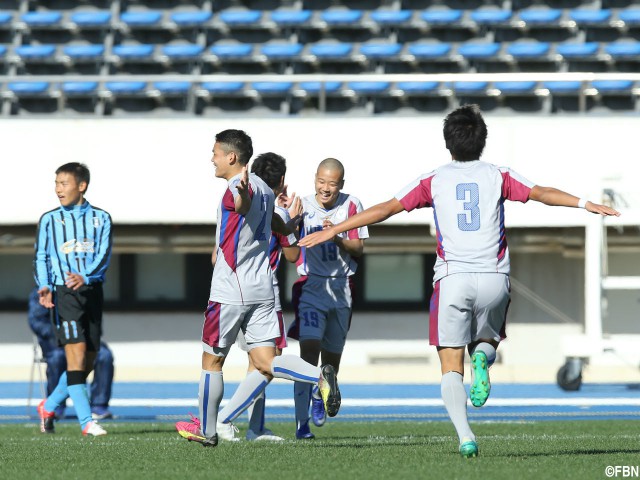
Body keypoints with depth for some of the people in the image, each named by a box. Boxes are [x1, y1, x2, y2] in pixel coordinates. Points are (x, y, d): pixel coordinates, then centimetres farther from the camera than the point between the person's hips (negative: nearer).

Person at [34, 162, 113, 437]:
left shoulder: (101, 218, 8)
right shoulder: (49, 220, 7)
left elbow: (104, 254, -3)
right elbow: (41, 256, 4)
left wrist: (85, 277, -22)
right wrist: (44, 286, -14)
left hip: (92, 290, 3)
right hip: (63, 293, -3)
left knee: (88, 361, 6)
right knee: (76, 352, -16)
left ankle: (49, 407, 25)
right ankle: (86, 421, -19)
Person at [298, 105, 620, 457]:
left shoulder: (434, 181, 9)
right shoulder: (498, 177, 10)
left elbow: (385, 209, 5)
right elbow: (542, 193, -3)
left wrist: (334, 230, 9)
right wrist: (584, 204, -5)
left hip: (452, 279, -1)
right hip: (494, 279, 1)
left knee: (452, 367, 3)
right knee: (486, 340, 25)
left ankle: (465, 436, -18)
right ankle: (483, 356, -13)